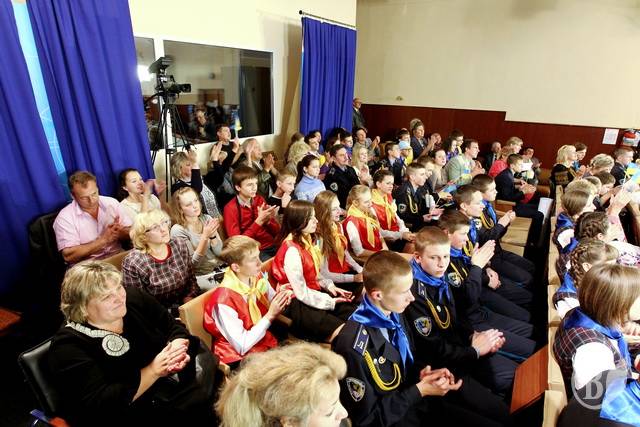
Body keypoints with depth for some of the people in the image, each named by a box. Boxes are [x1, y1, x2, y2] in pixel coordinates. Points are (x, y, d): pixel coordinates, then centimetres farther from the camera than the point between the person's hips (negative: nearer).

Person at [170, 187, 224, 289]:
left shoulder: (207, 218, 2)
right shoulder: (178, 230, -11)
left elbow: (219, 252, 0)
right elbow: (193, 263, -14)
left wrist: (212, 235, -19)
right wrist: (205, 236, -25)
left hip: (221, 268, 5)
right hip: (202, 276, -5)